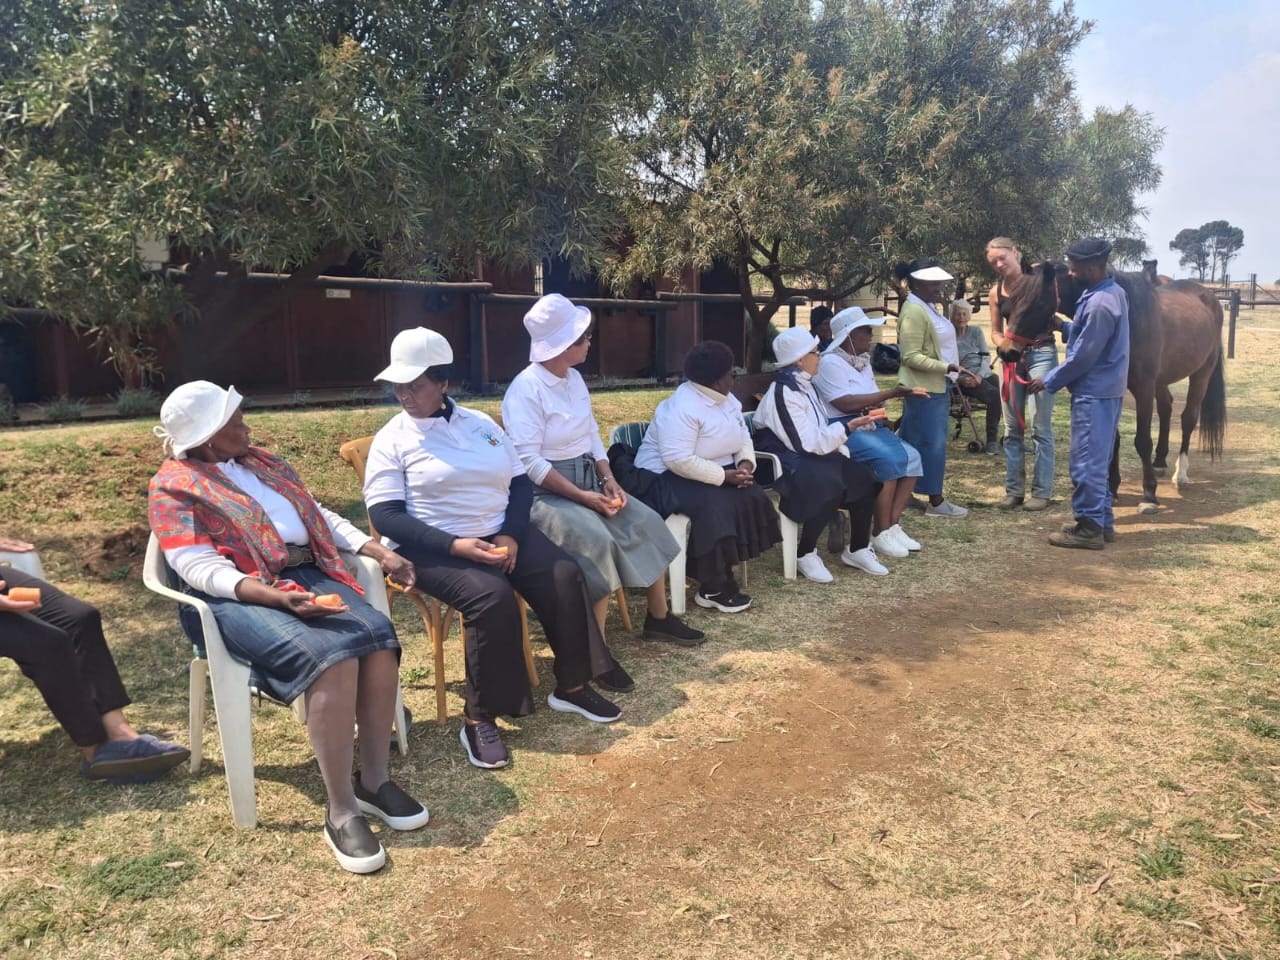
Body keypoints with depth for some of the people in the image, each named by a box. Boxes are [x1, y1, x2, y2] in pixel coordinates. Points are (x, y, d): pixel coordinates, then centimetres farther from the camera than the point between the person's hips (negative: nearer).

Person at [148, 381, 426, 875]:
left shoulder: (264, 462, 22)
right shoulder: (172, 488, 1)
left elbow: (320, 515, 21)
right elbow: (200, 568, -12)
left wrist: (378, 551, 5)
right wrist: (275, 596, -27)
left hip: (307, 574, 6)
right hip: (239, 594, -6)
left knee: (378, 635, -23)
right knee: (329, 654, -33)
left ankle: (375, 779, -12)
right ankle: (341, 811, -25)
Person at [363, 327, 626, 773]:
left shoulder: (481, 424, 10)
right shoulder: (392, 439, -4)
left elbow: (521, 482, 10)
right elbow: (385, 516, -13)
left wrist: (511, 534, -10)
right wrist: (455, 544, -24)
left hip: (501, 533, 5)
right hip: (435, 546, -5)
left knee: (565, 576, -15)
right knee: (492, 596, -32)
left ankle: (572, 687, 2)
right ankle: (479, 718, -18)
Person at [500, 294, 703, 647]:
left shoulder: (574, 378, 9)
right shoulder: (525, 389, -17)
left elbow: (592, 435, 12)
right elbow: (528, 462, -23)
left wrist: (608, 479, -5)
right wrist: (581, 496, -24)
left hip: (588, 480, 8)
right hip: (545, 492, -8)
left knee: (646, 521, -3)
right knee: (596, 539, -31)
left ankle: (659, 618, 11)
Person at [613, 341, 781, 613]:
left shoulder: (726, 399, 7)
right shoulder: (681, 407, -23)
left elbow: (743, 438, 12)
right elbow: (678, 460, -31)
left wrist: (745, 464, -10)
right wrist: (724, 476, -27)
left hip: (714, 473, 9)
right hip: (667, 477, -9)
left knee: (752, 499, -15)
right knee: (714, 509, -32)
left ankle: (719, 577, -12)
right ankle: (713, 588, -20)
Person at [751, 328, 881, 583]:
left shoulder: (804, 385, 9)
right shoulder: (782, 394, -20)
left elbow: (820, 428, 17)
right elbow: (808, 442, -23)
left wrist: (839, 447, -3)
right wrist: (847, 428, -20)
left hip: (811, 455, 9)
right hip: (784, 460, -9)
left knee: (863, 477, -7)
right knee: (830, 487, -32)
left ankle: (857, 550, 6)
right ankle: (805, 554, -13)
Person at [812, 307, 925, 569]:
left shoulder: (863, 360, 17)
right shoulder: (830, 363, -11)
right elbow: (846, 403, -21)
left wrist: (881, 405, -6)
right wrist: (890, 394, -20)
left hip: (870, 425, 9)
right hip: (844, 429, -9)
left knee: (911, 456, -11)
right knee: (889, 459, -28)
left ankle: (893, 524, -7)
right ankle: (881, 534, -19)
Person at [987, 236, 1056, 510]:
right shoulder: (995, 292, 9)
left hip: (1041, 354, -5)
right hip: (1013, 358, 5)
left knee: (1039, 425, -5)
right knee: (1012, 428, 7)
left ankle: (1042, 491, 2)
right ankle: (1014, 490, 15)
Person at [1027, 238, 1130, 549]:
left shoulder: (1100, 304, -23)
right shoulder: (1113, 291, 9)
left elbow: (1083, 357, -20)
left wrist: (1048, 381, -10)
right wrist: (1062, 326, 11)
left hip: (1094, 392, -10)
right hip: (1106, 388, 10)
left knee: (1086, 461, -3)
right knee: (1098, 460, 17)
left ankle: (1089, 528, 4)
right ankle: (1102, 521, 25)